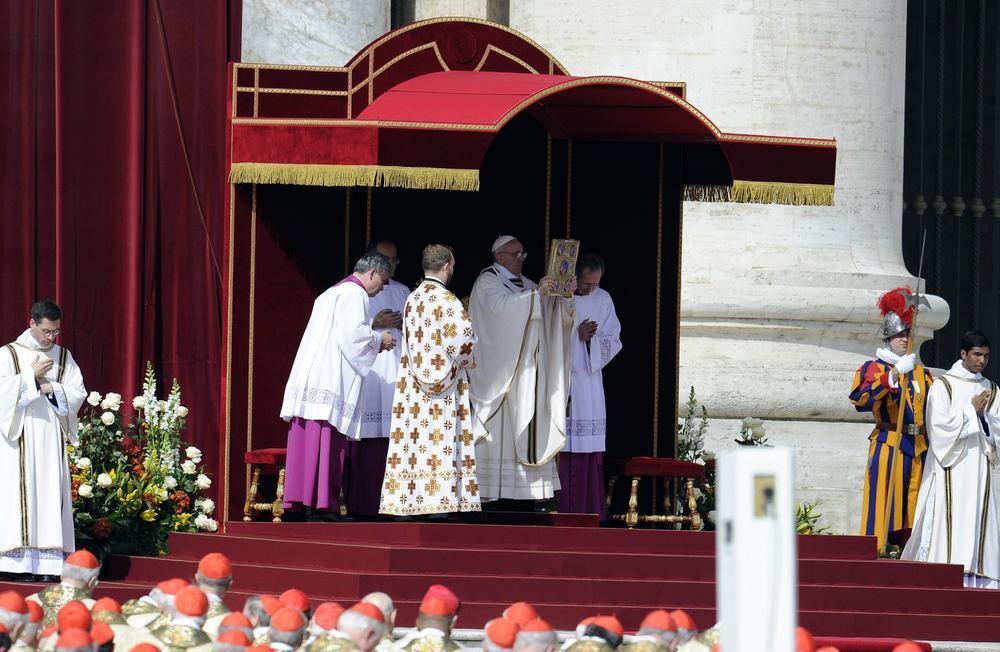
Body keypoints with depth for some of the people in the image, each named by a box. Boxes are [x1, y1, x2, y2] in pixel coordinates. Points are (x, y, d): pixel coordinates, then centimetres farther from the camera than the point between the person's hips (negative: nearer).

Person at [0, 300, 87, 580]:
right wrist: (32, 375, -11)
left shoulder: (63, 356, 12)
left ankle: (48, 562, -6)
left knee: (51, 493, -3)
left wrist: (50, 388, -9)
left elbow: (78, 393, 5)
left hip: (52, 438, 3)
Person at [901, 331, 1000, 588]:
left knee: (979, 517, -1)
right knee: (950, 516, -10)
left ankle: (978, 579, -4)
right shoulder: (943, 386, 1)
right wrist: (972, 410, -8)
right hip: (951, 466, -4)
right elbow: (941, 425, -8)